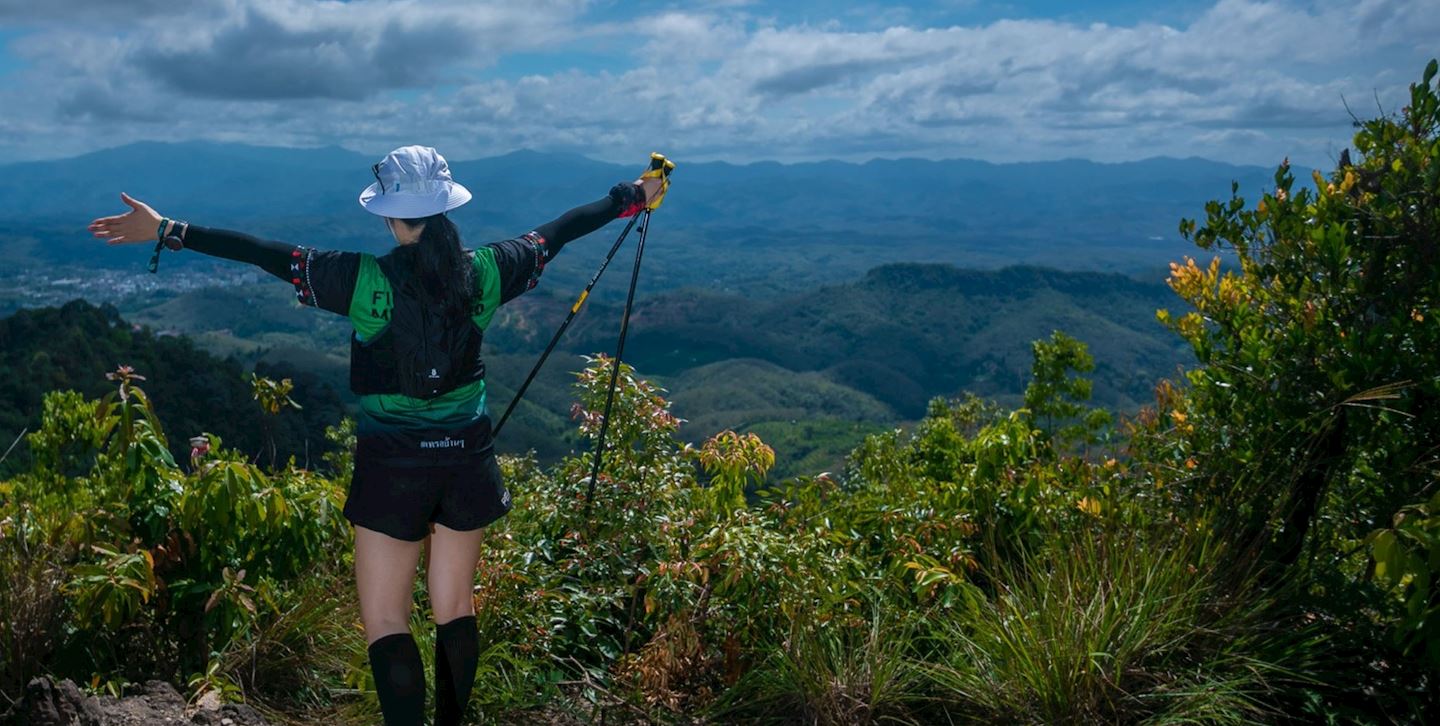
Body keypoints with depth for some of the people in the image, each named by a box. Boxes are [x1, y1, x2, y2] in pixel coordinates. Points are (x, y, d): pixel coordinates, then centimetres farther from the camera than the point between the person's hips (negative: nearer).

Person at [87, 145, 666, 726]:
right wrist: (633, 196, 18)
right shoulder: (483, 273, -6)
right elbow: (557, 232, 5)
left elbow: (269, 254, -13)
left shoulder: (366, 281, -15)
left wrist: (168, 232, -5)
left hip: (393, 465, -4)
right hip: (466, 460, 4)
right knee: (455, 610, 17)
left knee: (385, 622, 6)